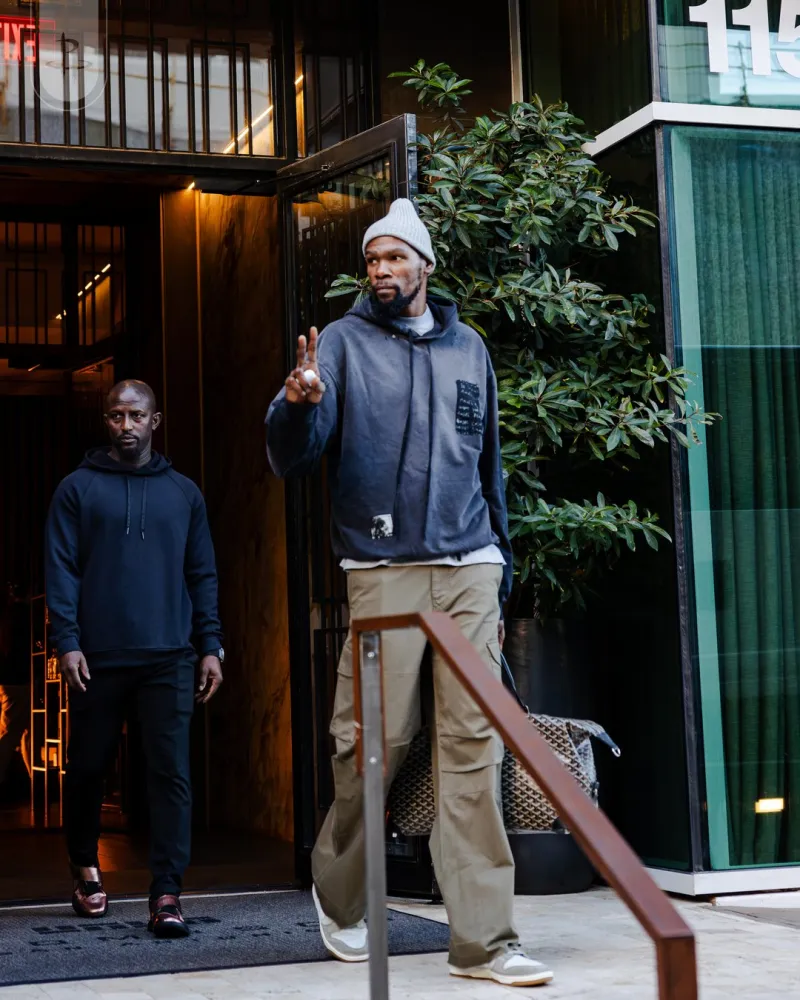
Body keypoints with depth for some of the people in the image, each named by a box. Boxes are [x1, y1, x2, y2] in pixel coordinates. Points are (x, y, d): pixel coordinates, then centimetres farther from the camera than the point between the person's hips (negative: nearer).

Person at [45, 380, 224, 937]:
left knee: (171, 774, -6)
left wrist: (210, 646, 4)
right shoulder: (79, 489, 6)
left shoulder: (184, 493, 12)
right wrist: (67, 641, -10)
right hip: (98, 659, -1)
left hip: (169, 659, 1)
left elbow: (203, 574, 11)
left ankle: (167, 894, -6)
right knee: (88, 768, 10)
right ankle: (85, 868, 32)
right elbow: (61, 570, 1)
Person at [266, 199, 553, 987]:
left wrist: (499, 568, 20)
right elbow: (292, 459, -4)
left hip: (469, 569, 3)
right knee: (374, 739, -3)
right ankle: (339, 894, 23)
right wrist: (297, 405, -26)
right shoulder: (345, 343, 6)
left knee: (474, 745, -3)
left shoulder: (468, 348, 17)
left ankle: (483, 939, -1)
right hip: (383, 571, -2)